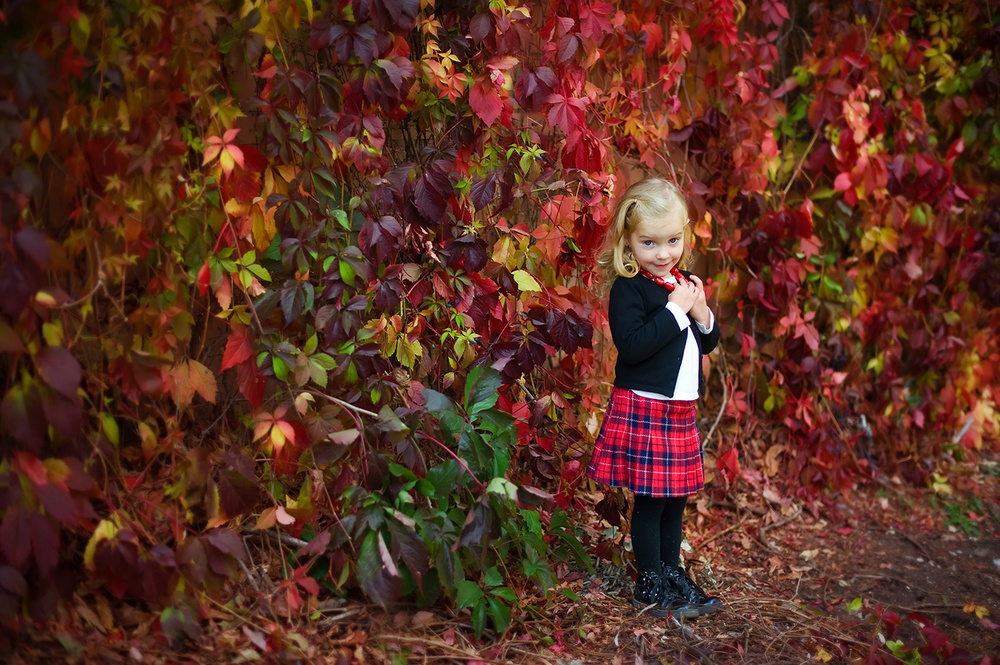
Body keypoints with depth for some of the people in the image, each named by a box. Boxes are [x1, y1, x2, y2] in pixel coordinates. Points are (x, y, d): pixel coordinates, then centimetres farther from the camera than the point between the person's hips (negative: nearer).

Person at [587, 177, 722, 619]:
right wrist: (676, 310, -21)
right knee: (649, 499, -1)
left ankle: (672, 573, 28)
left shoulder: (685, 284, 12)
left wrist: (702, 313, -4)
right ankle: (650, 586, 10)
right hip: (643, 407, -7)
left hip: (681, 408, 7)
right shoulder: (627, 289, -12)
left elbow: (707, 342, 18)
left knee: (675, 499, 15)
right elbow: (631, 345, -24)